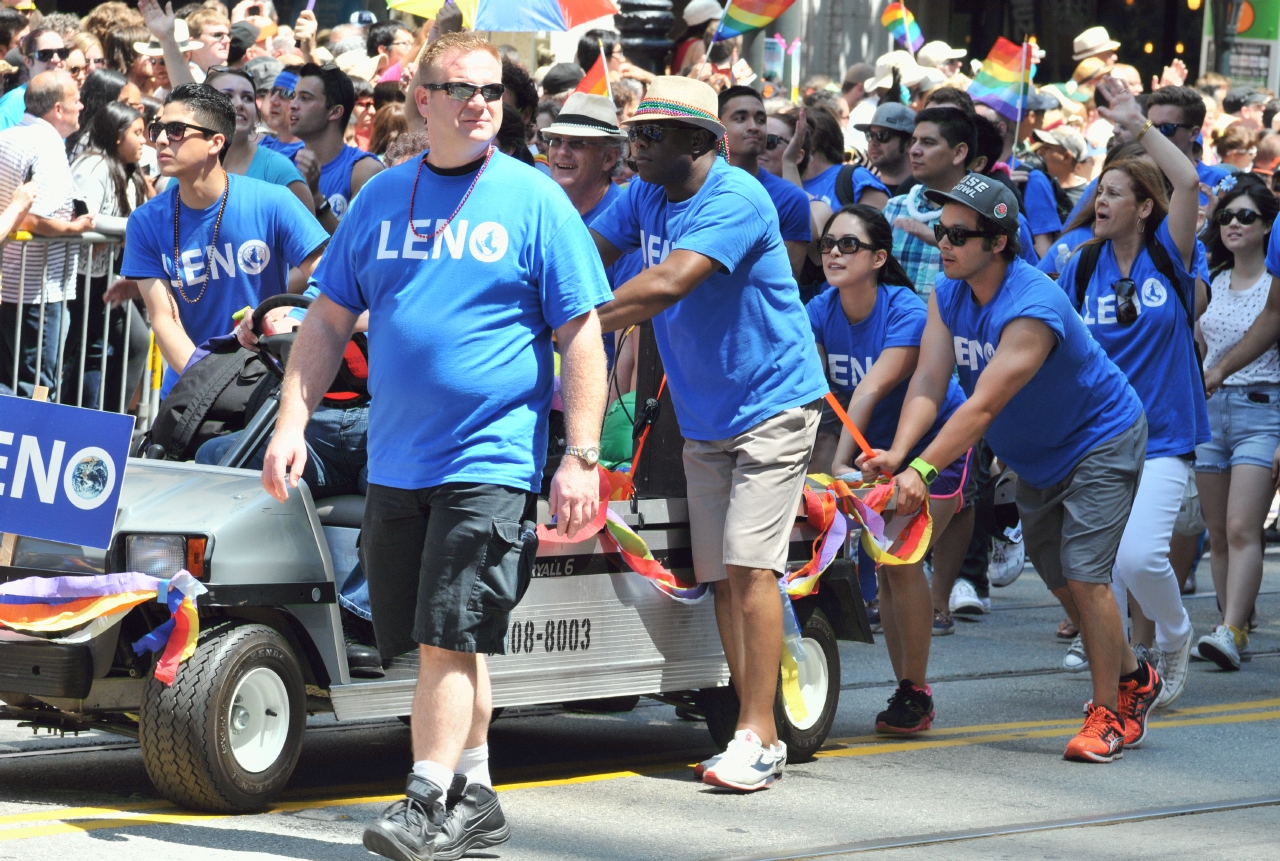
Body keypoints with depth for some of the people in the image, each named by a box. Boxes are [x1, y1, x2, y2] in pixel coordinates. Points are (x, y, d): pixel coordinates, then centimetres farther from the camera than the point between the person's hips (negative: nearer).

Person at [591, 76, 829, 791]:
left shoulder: (734, 199, -21)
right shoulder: (646, 196, 6)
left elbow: (666, 284, -31)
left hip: (770, 405, -8)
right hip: (703, 416, 8)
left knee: (749, 565, -15)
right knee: (720, 574, 4)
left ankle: (757, 737, -15)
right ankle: (758, 736, 8)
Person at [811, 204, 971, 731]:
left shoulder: (907, 313, -27)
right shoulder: (820, 311, -10)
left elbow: (871, 390, -36)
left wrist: (840, 463, -43)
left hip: (934, 444, -6)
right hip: (877, 448, 6)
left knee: (901, 558, -16)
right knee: (884, 562, 1)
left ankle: (917, 693, -6)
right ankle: (905, 690, 11)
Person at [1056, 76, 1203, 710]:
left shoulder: (1168, 257, -2)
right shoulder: (1082, 266, 5)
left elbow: (1187, 182, -18)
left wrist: (1138, 124, -16)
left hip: (1162, 436, -4)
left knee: (1139, 555, -20)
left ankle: (1174, 636, 9)